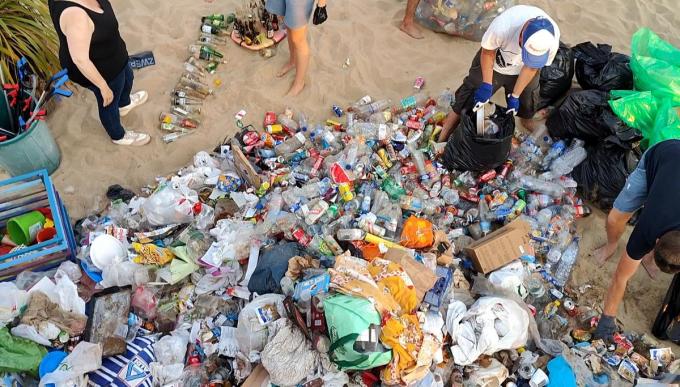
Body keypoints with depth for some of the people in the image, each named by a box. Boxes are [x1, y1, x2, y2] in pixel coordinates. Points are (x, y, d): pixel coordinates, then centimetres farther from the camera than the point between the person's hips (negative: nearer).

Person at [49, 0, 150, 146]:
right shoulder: (74, 14, -40)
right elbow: (80, 60, -32)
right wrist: (104, 86, -21)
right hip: (101, 70, -8)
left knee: (127, 78, 32)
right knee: (109, 103, 19)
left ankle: (124, 104, 63)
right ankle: (118, 136, 47)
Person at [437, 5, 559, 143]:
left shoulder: (552, 39, -34)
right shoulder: (502, 27, -44)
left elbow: (531, 67, -16)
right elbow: (487, 53, -22)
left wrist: (515, 96, -14)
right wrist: (487, 85, -24)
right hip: (493, 64, -2)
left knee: (527, 103, 18)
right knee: (466, 101, 0)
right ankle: (441, 142, 13)